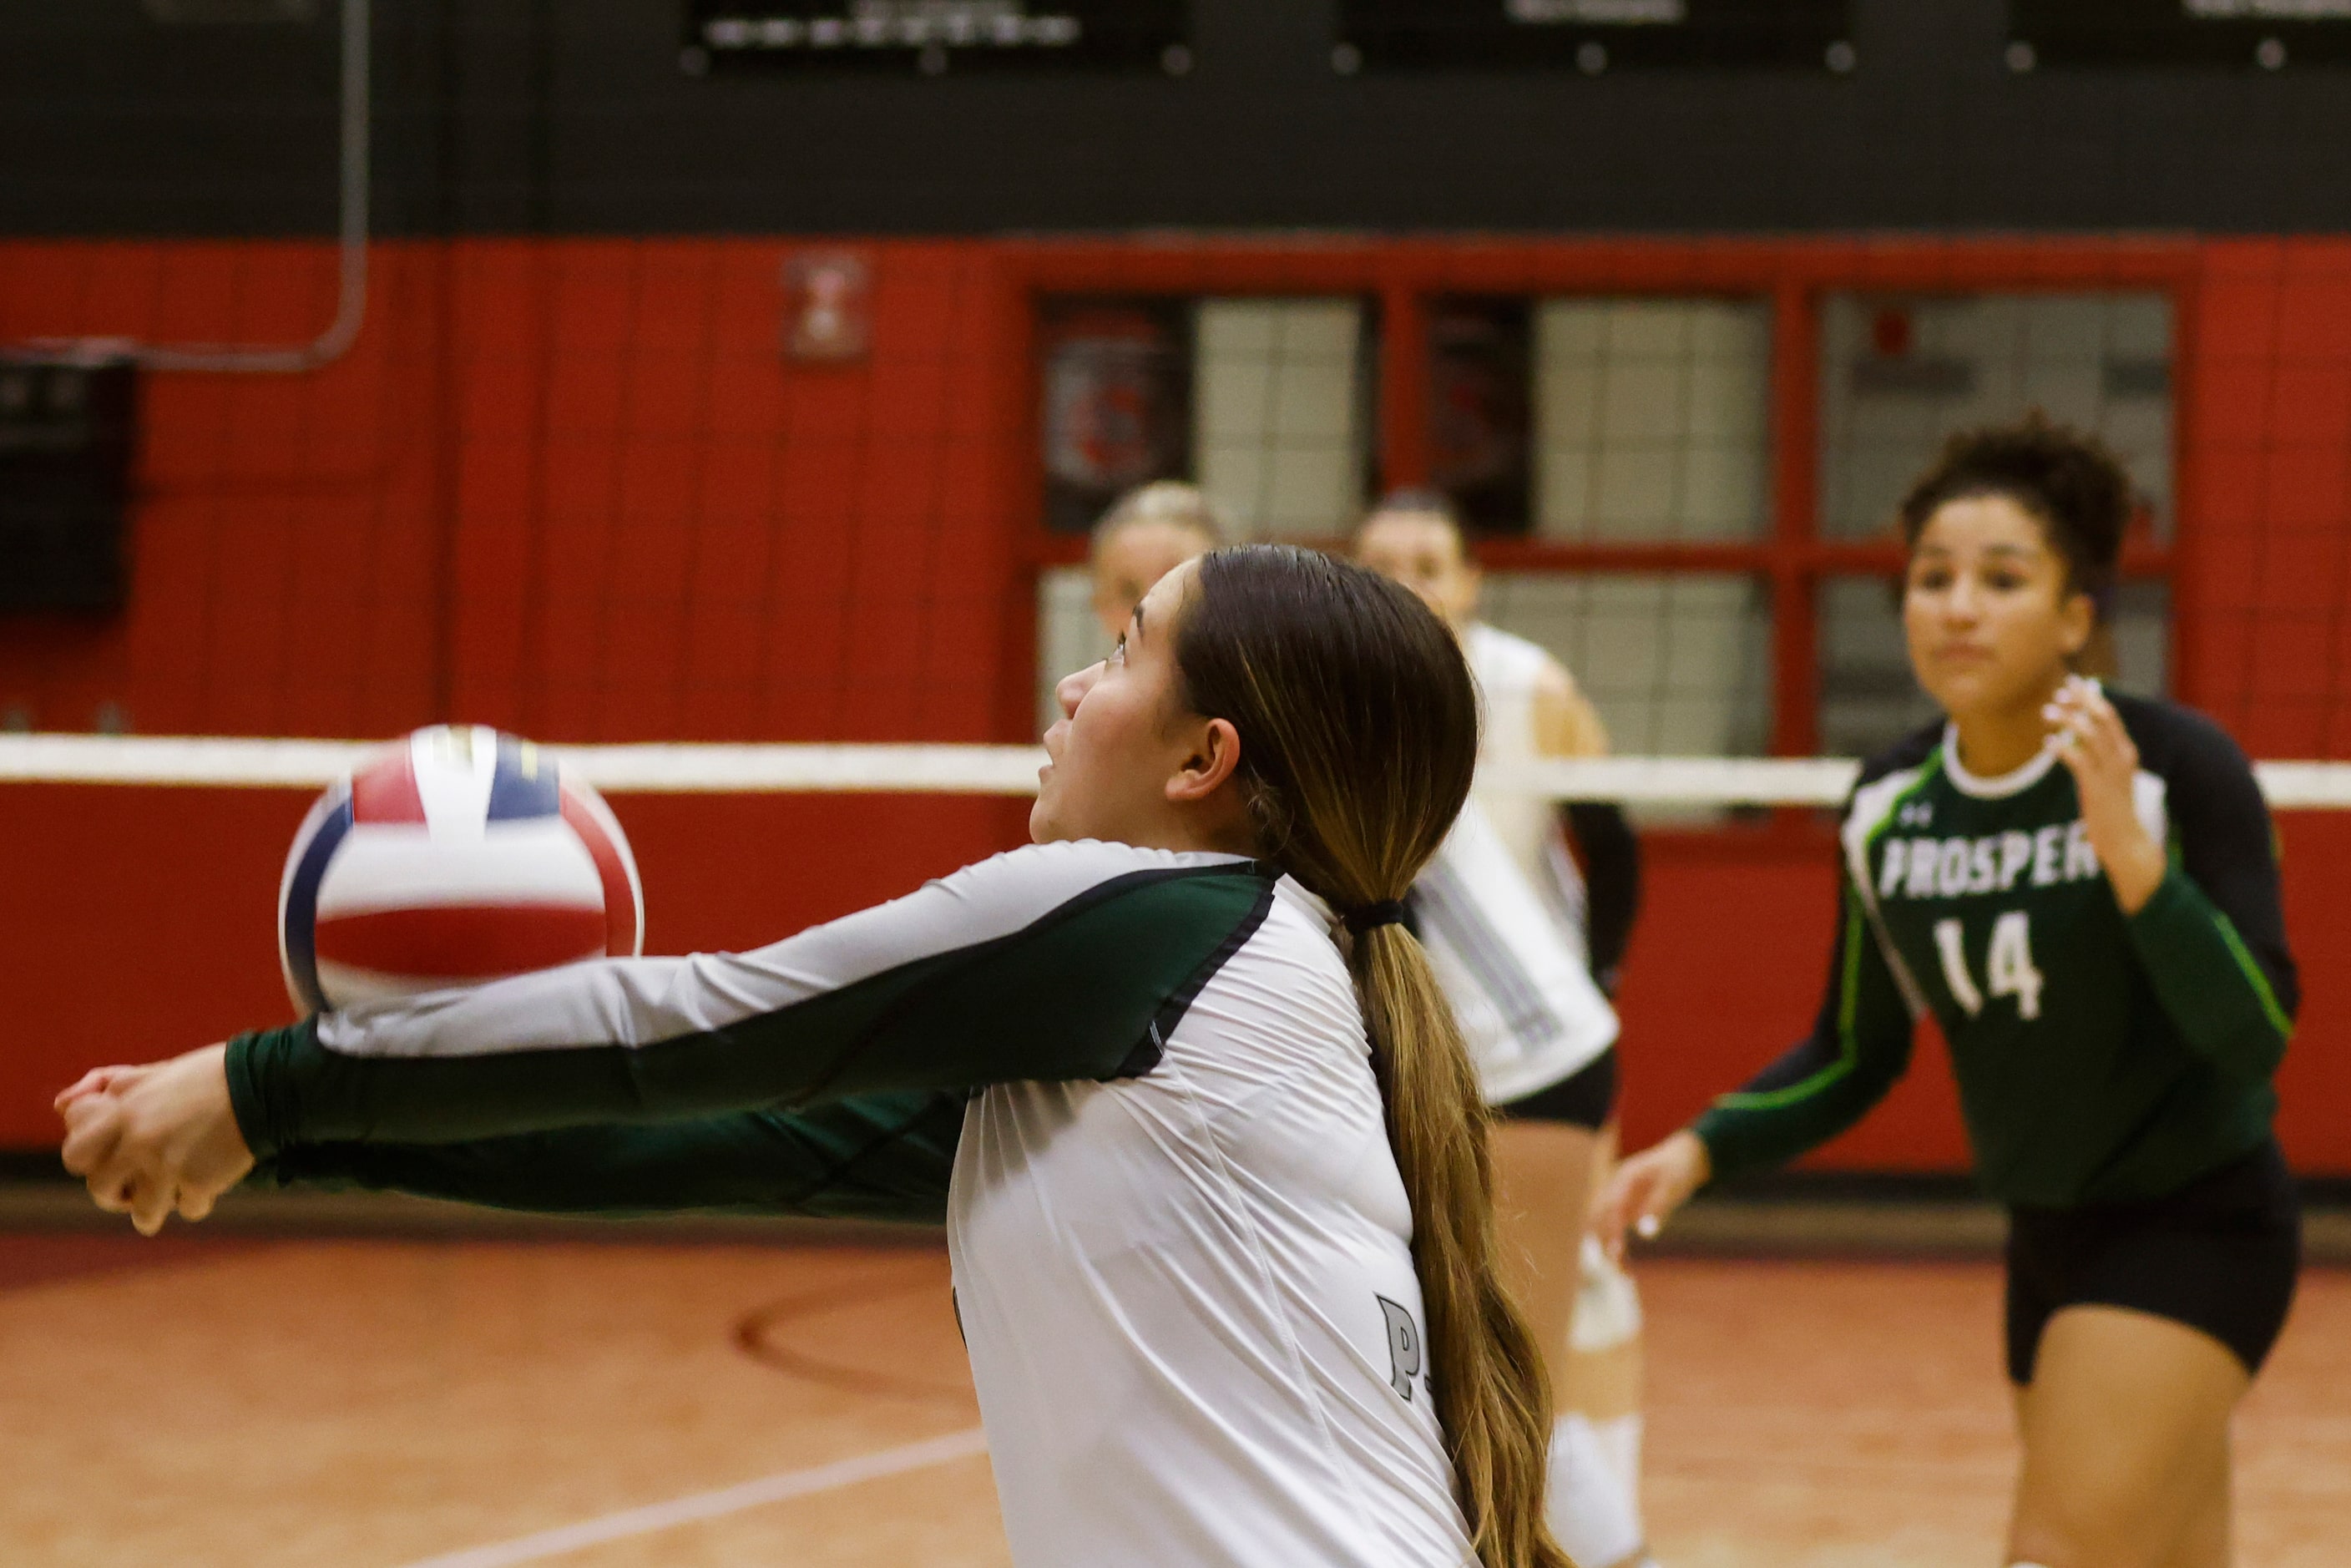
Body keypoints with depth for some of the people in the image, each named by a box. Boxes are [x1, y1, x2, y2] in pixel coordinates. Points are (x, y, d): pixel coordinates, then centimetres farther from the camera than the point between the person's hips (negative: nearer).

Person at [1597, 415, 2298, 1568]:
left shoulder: (2178, 768, -17)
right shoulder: (1889, 804, -2)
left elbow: (2256, 1033, -23)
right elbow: (1855, 1054, 11)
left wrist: (2132, 856, -34)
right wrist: (1702, 1148, -4)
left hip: (2195, 1225, -6)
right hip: (2050, 1243, 6)